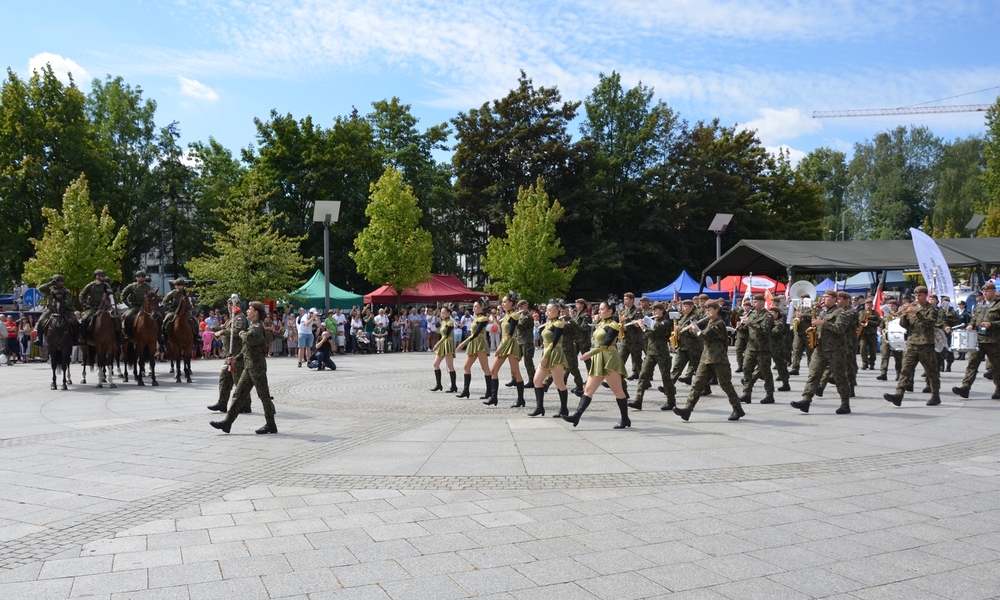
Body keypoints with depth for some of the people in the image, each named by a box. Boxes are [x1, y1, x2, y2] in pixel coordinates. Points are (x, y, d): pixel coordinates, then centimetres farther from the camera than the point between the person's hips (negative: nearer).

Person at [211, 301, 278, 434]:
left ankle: (271, 425, 6)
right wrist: (236, 358, 19)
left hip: (257, 367, -10)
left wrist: (242, 333, -15)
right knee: (239, 394, 9)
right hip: (249, 367, 10)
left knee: (264, 395, -2)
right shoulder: (253, 326, 17)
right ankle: (228, 422, 11)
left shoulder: (257, 326, -13)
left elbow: (250, 338, -36)